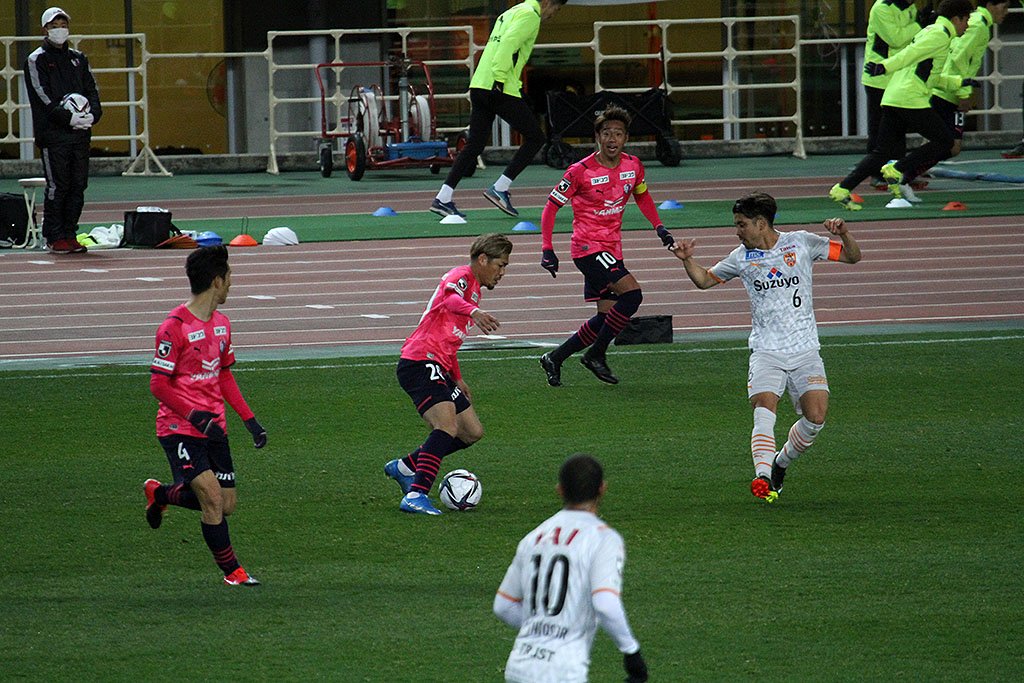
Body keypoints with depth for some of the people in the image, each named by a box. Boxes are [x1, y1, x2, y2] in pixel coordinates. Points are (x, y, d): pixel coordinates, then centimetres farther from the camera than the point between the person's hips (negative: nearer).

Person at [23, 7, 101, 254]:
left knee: (78, 186, 4)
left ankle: (69, 234, 10)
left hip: (80, 133, 5)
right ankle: (53, 237, -1)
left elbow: (92, 90, 13)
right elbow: (43, 97, -9)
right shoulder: (37, 60, 1)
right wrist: (68, 118, -19)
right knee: (57, 186, -7)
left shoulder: (78, 59, 18)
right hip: (53, 134, -5)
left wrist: (92, 115, -7)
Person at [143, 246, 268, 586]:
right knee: (212, 496, -16)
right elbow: (159, 384, -15)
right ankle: (232, 571, 0)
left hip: (213, 428, 8)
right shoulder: (174, 327, -16)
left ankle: (160, 494, 32)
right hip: (179, 429, -8)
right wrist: (197, 416, -23)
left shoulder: (221, 324, 9)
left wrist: (250, 420, 14)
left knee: (226, 504, 6)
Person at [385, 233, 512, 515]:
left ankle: (405, 468, 22)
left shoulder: (474, 289, 25)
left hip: (437, 369, 10)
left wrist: (457, 378, 37)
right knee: (448, 425, -27)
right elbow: (449, 298, -33)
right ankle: (416, 496, -34)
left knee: (472, 432, 12)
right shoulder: (462, 276, -6)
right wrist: (474, 312, -52)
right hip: (420, 363, -10)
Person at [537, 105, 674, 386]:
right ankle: (596, 355, -10)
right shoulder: (581, 171, -15)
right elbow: (551, 207, -8)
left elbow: (642, 195, 23)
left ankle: (555, 359, 19)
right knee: (632, 293, -22)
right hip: (588, 247, -7)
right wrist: (547, 250, -14)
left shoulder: (633, 166, 1)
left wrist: (658, 227, 12)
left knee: (607, 317, 7)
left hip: (612, 250, 7)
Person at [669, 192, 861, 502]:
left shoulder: (801, 242, 2)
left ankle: (780, 464, 13)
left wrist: (844, 235, -13)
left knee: (816, 416, -11)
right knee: (764, 410, -23)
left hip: (805, 351, 0)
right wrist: (688, 260, 4)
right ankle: (763, 476, -35)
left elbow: (852, 256, 7)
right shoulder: (742, 257, 8)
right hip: (766, 351, 0)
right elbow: (705, 280, 22)